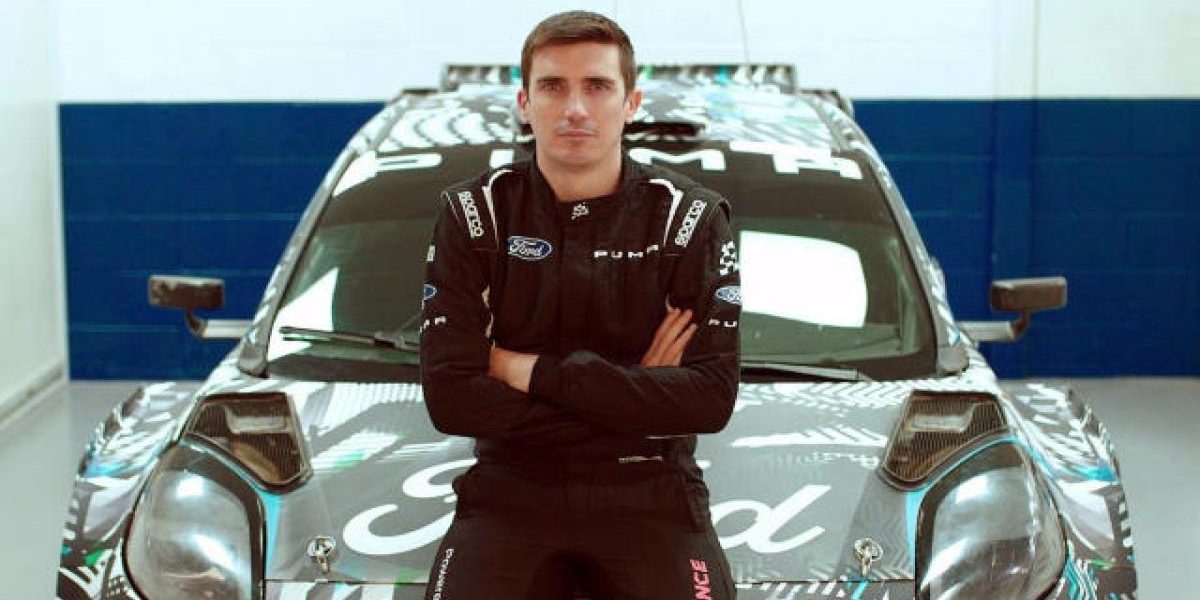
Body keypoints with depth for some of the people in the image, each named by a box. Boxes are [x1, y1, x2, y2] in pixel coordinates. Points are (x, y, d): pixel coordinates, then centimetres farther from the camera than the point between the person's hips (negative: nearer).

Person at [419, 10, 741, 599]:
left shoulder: (690, 217, 0)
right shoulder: (475, 213, -1)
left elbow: (713, 397, -11)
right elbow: (449, 396, -10)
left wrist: (538, 372, -14)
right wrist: (633, 398, -12)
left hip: (649, 491, 0)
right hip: (511, 487, 0)